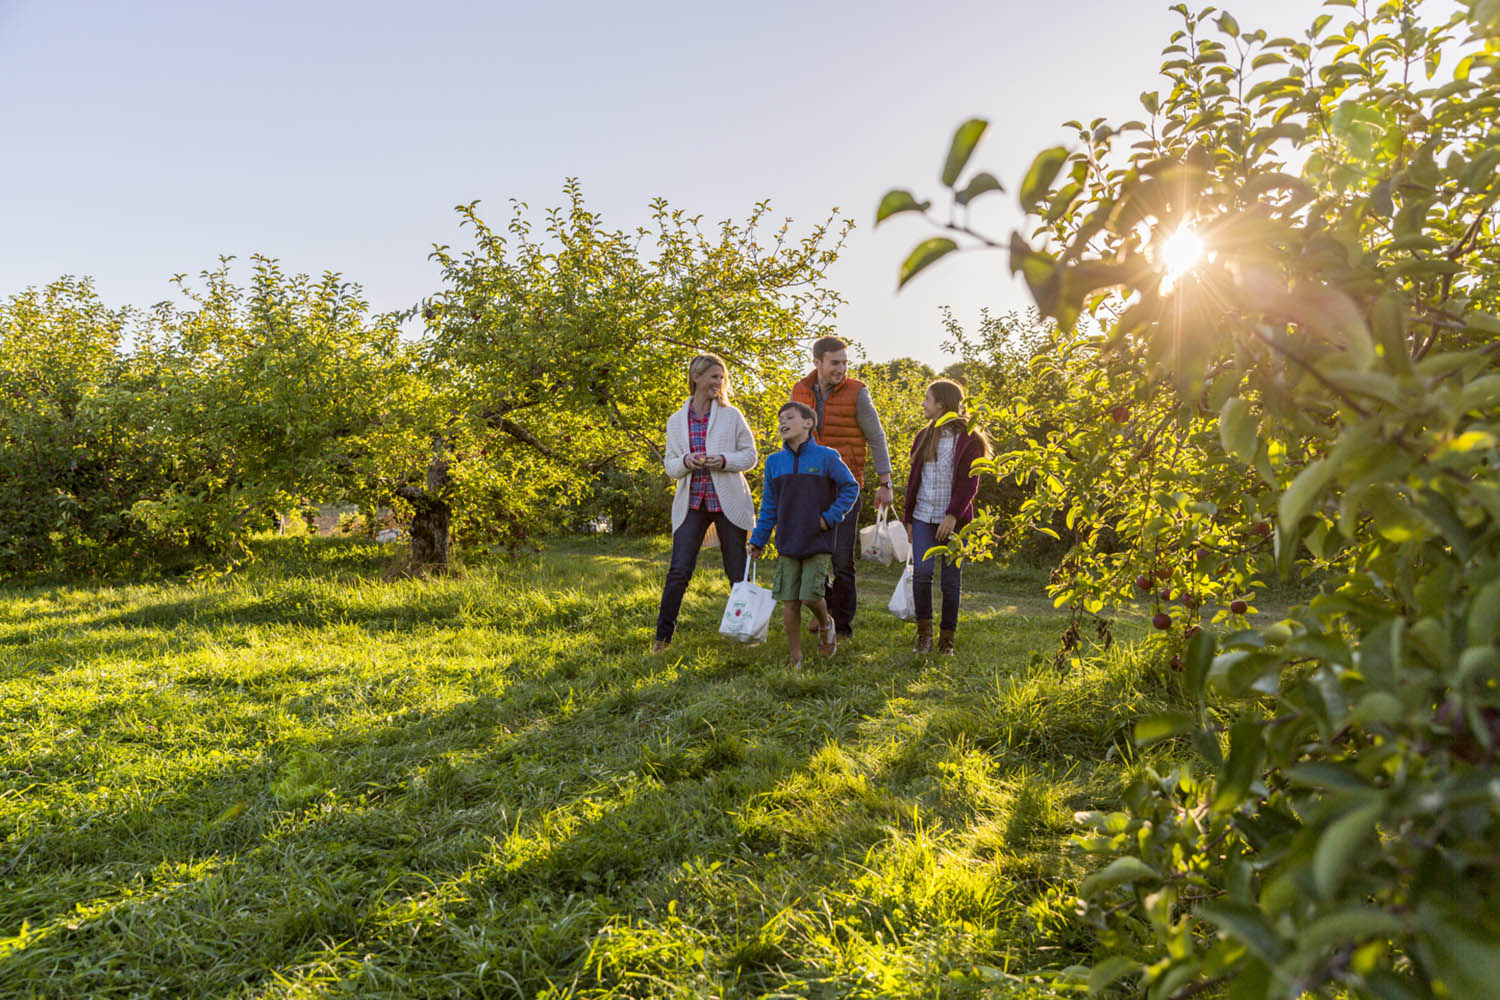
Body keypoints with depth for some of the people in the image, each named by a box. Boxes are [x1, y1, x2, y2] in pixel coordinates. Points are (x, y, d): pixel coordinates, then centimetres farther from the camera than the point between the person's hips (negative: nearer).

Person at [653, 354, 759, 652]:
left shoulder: (732, 415, 3)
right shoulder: (676, 421, 7)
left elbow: (750, 455, 3)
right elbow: (670, 465, 9)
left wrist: (724, 461, -15)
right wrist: (686, 462, -13)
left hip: (728, 501, -1)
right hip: (692, 502, 1)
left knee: (738, 572, 5)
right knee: (679, 570, -7)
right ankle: (663, 635, 3)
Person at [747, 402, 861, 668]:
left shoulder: (826, 457, -4)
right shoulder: (774, 462, 6)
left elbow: (850, 487, 3)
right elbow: (768, 505, 11)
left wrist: (831, 517, -7)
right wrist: (758, 540, 10)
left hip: (818, 542, -3)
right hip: (787, 544, 3)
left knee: (811, 595, -10)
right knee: (789, 601, 2)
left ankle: (825, 623, 25)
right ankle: (795, 658, 14)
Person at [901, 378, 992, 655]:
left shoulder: (968, 440, -5)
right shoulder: (924, 437, 13)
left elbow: (969, 483, -10)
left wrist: (953, 516, -19)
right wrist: (908, 518, 14)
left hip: (954, 519, -4)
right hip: (924, 517, 4)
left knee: (950, 579, 2)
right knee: (921, 571, -11)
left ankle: (947, 639, 14)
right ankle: (924, 632, 4)